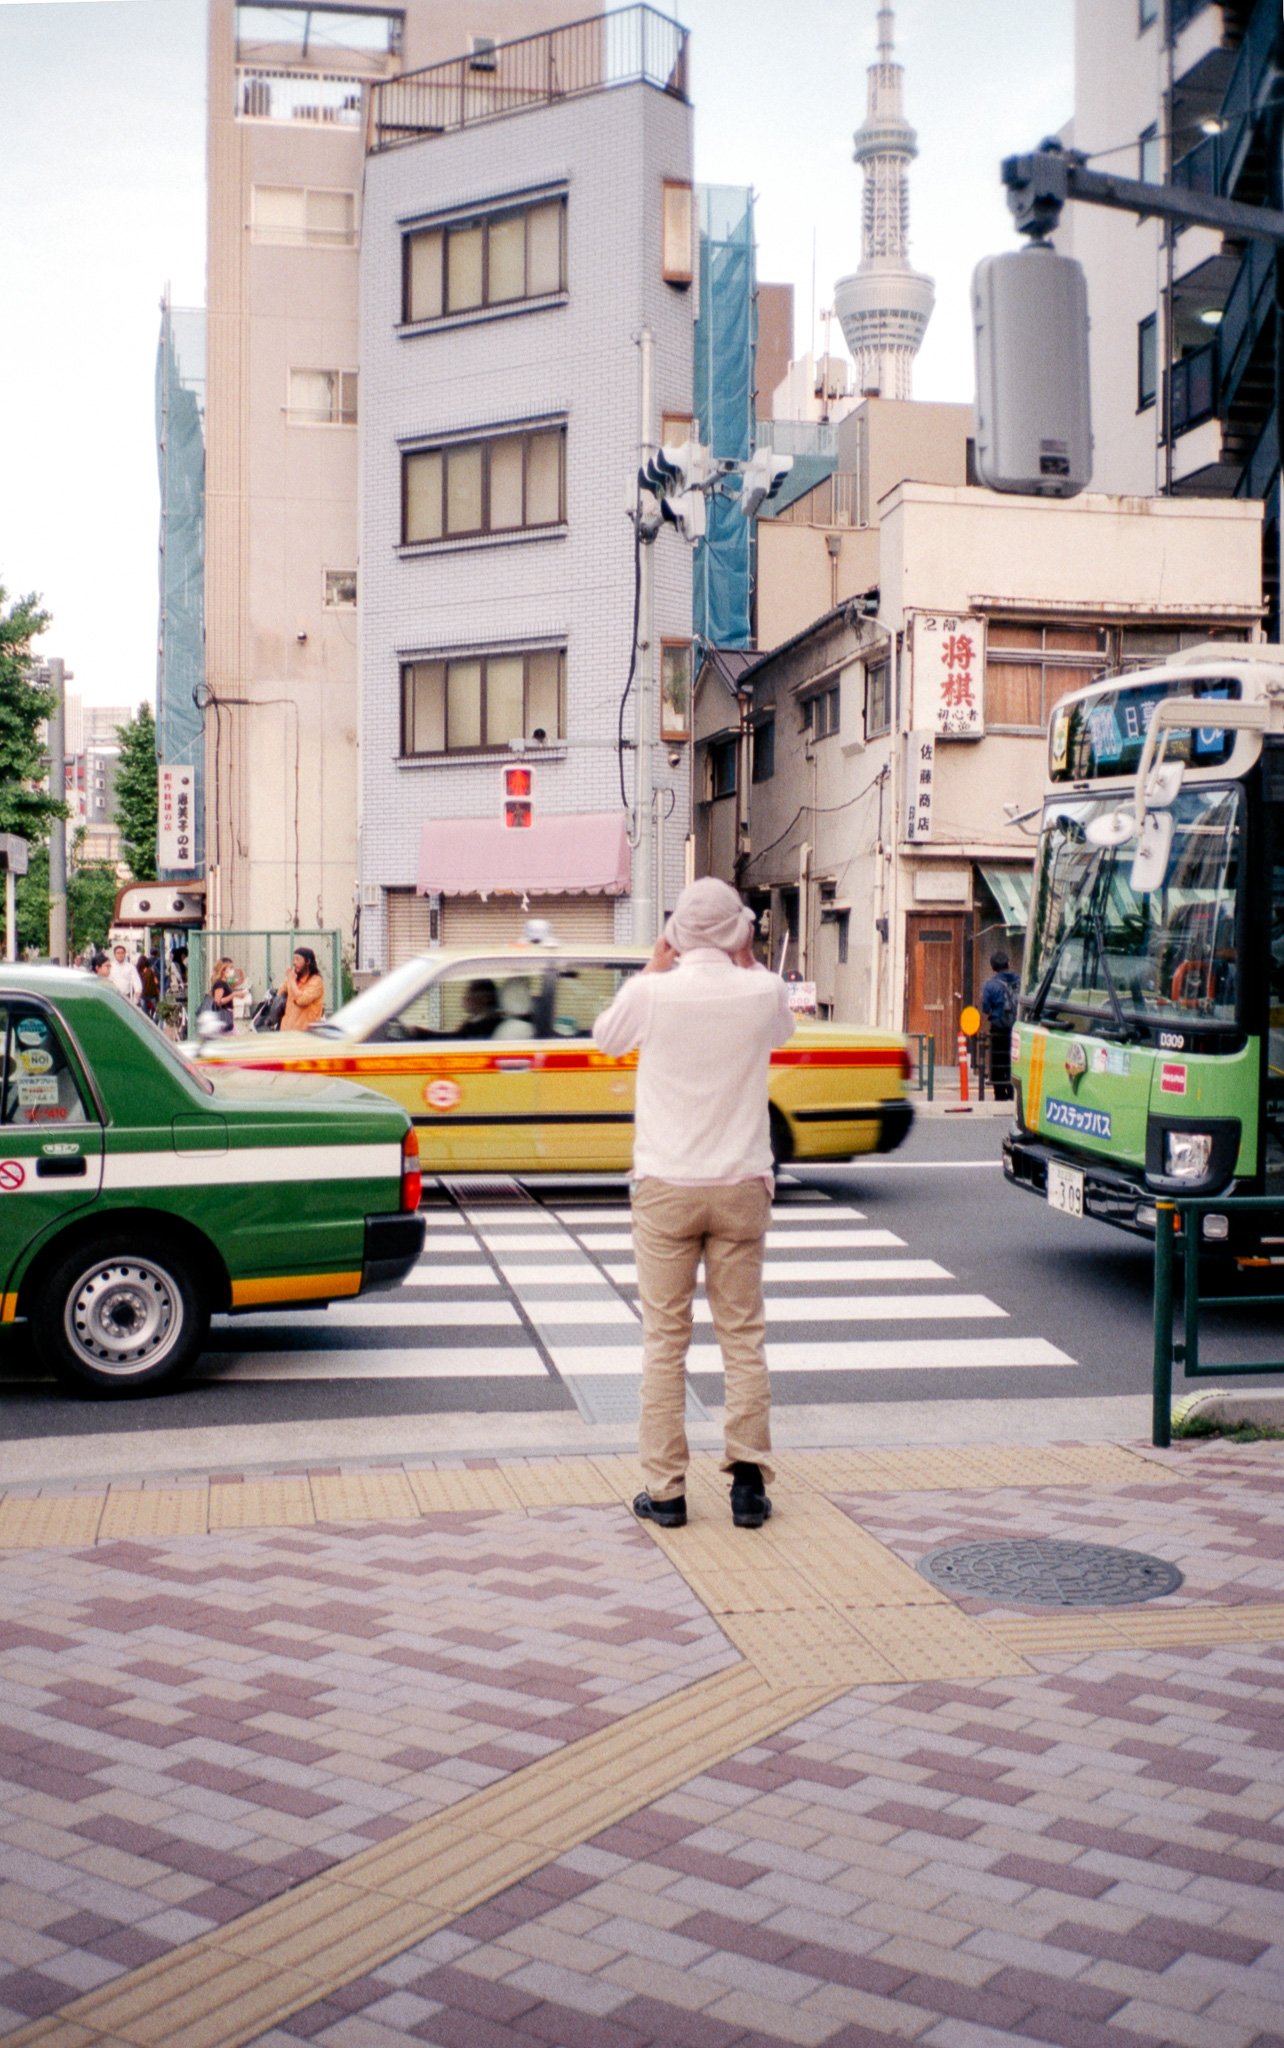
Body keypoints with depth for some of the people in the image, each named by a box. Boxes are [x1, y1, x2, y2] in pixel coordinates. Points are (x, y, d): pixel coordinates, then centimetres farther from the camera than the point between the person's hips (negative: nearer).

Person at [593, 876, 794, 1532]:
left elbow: (606, 1038, 13)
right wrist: (748, 962, 15)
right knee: (743, 1337, 10)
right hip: (741, 1187, 1)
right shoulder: (762, 992, -6)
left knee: (664, 1339, 6)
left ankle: (665, 1490, 8)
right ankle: (748, 1481, 10)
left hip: (665, 1188, -1)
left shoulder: (653, 993, -9)